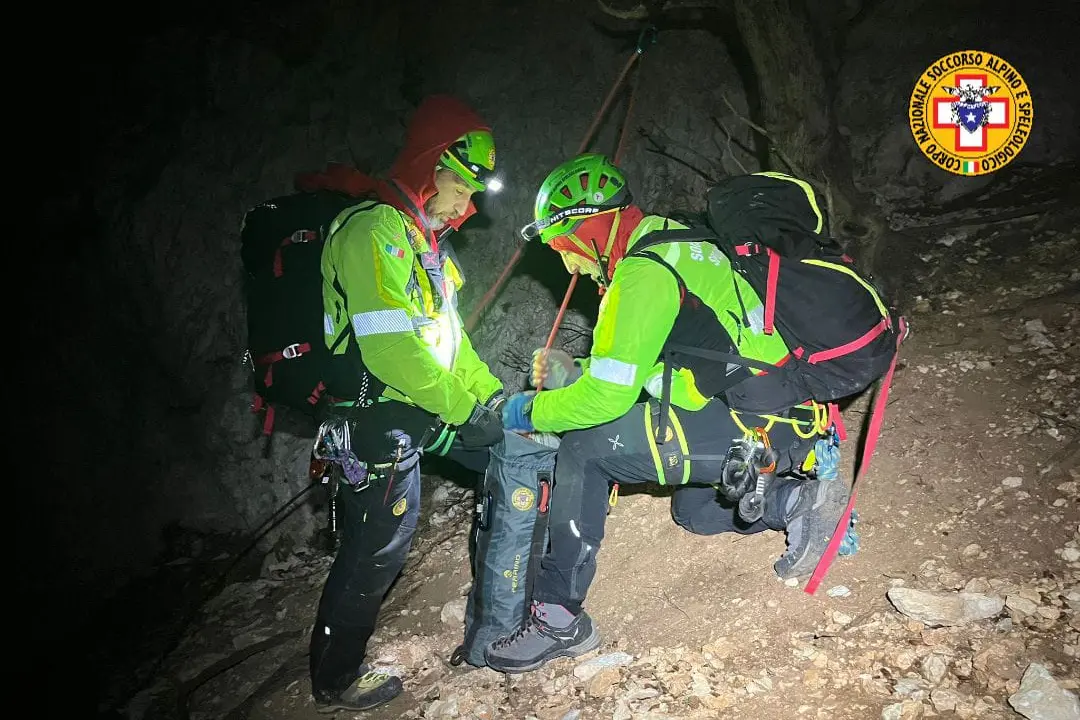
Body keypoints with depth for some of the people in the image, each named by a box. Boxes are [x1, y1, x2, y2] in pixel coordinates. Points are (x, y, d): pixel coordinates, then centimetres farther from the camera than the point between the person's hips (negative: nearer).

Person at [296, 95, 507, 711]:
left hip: (428, 407, 10)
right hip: (381, 414, -10)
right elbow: (390, 348, -28)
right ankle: (336, 681, 19)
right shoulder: (374, 231, -19)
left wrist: (492, 395, 9)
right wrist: (466, 409, -22)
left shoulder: (426, 237, 14)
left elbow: (446, 336, 18)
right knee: (381, 544, -3)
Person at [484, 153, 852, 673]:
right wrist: (571, 373, 11)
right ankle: (800, 499, 16)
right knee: (693, 512, 29)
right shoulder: (667, 245, 15)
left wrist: (530, 412, -3)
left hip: (758, 424, -11)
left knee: (585, 449, -13)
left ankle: (558, 617, -7)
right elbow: (636, 368, 23)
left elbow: (607, 397, -19)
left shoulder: (643, 273, -16)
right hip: (787, 416, 11)